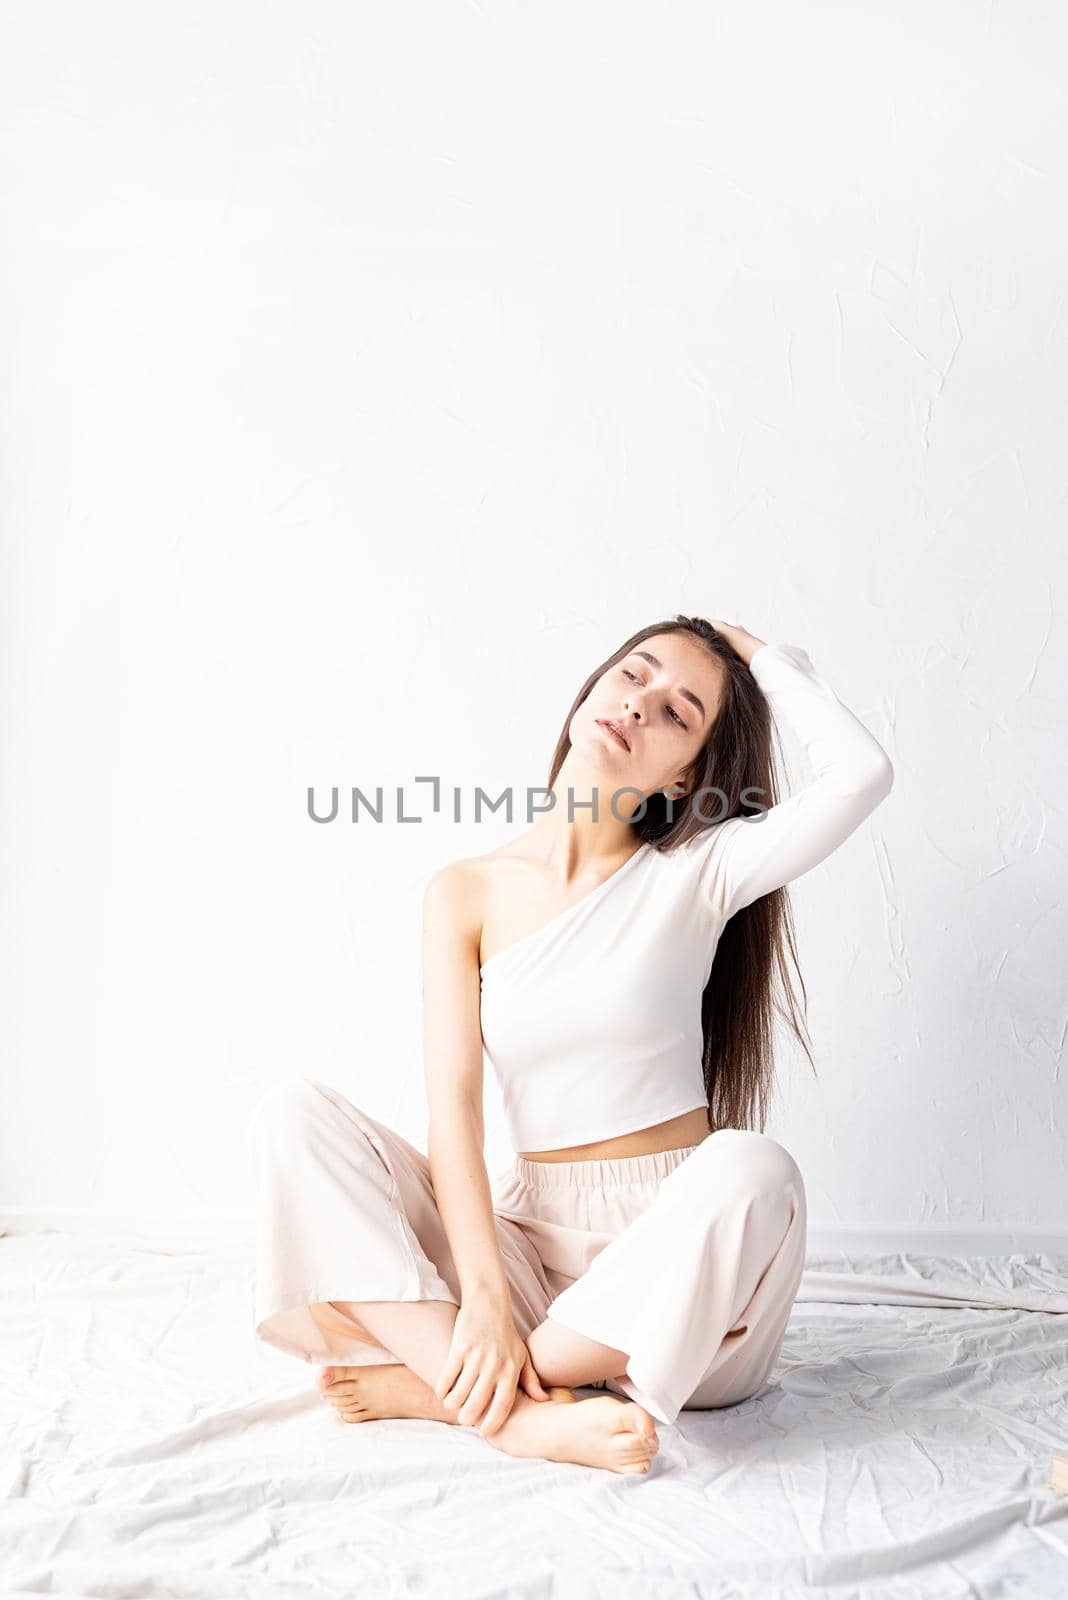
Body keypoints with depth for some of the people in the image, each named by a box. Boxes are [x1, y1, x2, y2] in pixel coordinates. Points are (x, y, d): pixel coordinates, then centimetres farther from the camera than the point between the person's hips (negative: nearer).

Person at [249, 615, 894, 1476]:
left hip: (673, 1258, -2)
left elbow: (860, 772, -19)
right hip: (529, 1236, 2)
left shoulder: (695, 870, -2)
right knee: (294, 1113, -14)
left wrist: (765, 658, -2)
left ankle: (434, 1382, -22)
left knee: (751, 1168, -35)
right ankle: (525, 1413, -29)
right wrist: (483, 1297, -19)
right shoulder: (467, 890, 3)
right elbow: (453, 1105, -6)